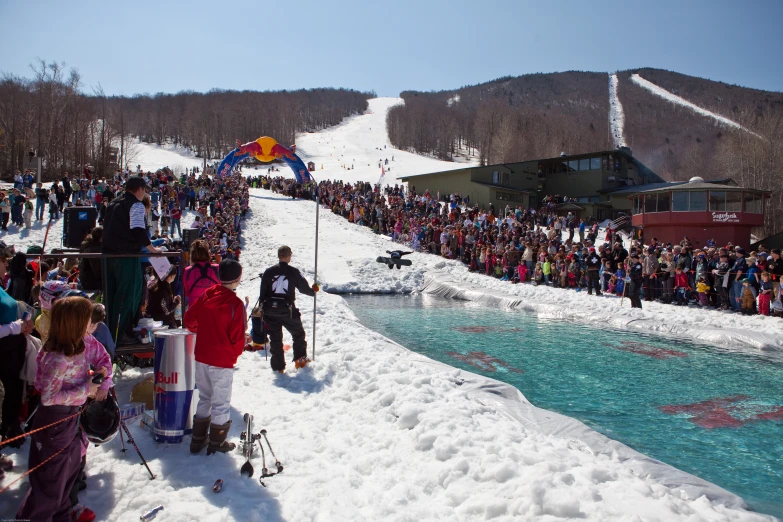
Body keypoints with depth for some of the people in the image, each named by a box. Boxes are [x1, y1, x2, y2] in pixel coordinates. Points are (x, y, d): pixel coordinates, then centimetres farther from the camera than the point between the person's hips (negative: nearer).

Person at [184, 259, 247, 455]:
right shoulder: (235, 304, -19)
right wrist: (243, 343, 5)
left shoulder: (206, 295, -2)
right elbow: (237, 337, -18)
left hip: (201, 357, 6)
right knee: (221, 402, 9)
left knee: (204, 398, 21)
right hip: (222, 361, -6)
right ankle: (217, 443, 20)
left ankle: (198, 440, 30)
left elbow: (189, 321, 7)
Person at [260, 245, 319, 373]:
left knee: (275, 338, 12)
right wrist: (313, 290, 25)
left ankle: (278, 366, 15)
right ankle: (300, 359, 22)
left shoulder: (269, 272, -1)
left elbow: (263, 292, 2)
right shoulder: (293, 272, -7)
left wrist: (263, 308, 11)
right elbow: (304, 288, 3)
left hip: (271, 311, 2)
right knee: (298, 334, 20)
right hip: (288, 311, -2)